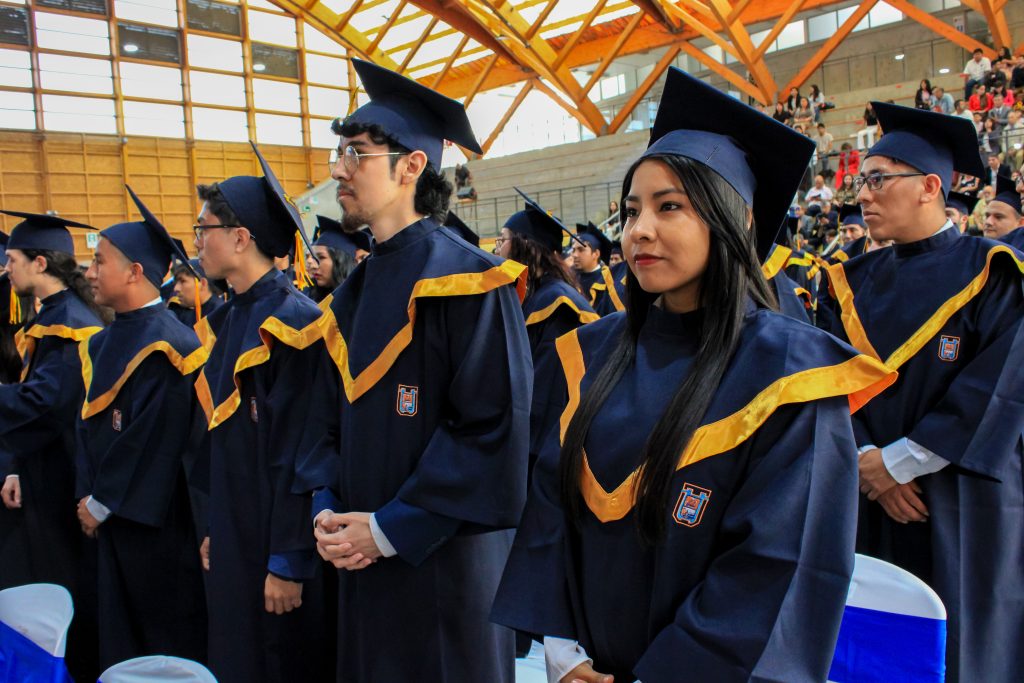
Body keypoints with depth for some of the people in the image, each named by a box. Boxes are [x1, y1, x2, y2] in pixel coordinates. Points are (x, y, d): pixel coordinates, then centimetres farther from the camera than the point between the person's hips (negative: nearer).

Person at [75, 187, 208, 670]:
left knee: (168, 647, 8)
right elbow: (89, 427, 12)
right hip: (111, 521, 9)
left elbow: (154, 440, -22)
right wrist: (87, 496, 3)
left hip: (158, 523, -8)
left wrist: (100, 503, -12)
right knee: (120, 640, 19)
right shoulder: (103, 344, 9)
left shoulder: (167, 346, -20)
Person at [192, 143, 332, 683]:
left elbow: (301, 451, -21)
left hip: (279, 549, -8)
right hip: (233, 539, 8)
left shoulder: (292, 320, -18)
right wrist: (214, 530, 14)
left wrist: (288, 562, -19)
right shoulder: (226, 321, 8)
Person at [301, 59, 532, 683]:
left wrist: (390, 528, -17)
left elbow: (495, 428, -20)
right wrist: (328, 509, -2)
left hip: (447, 560, -7)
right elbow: (332, 418, 14)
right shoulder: (354, 292, 9)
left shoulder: (465, 281, -15)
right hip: (365, 561, 7)